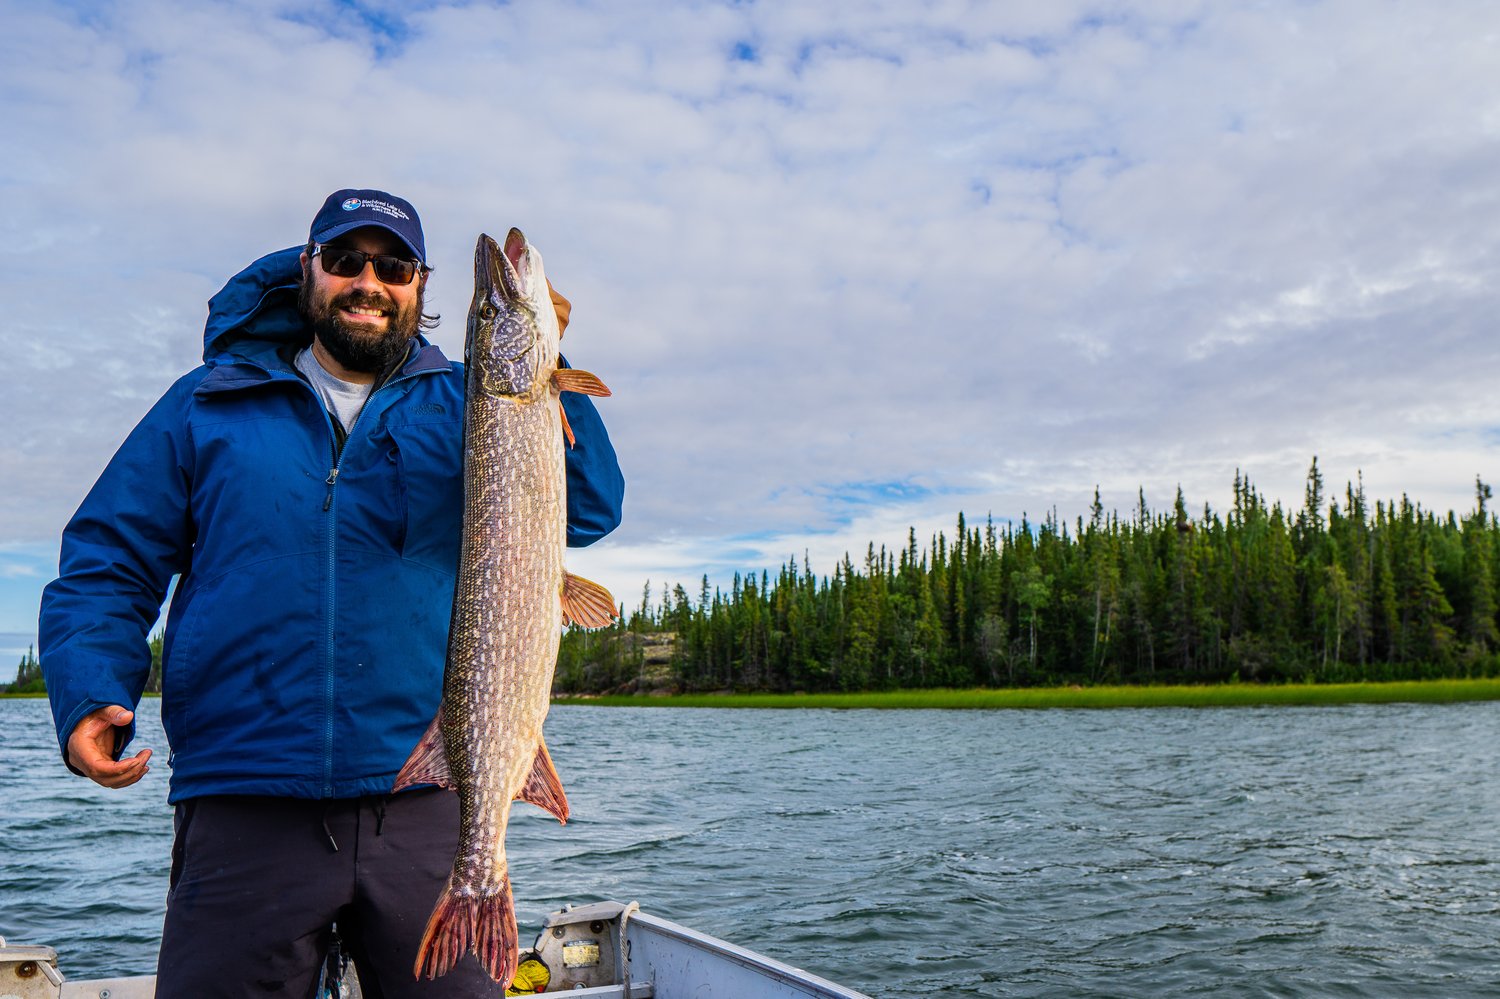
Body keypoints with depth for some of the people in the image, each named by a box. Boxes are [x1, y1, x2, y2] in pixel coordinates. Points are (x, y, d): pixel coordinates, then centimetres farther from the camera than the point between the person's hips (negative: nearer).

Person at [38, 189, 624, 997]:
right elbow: (106, 565, 10)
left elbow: (588, 511, -2)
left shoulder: (463, 406, 10)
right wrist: (90, 699, -7)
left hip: (429, 807, 1)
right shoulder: (207, 404, 11)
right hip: (245, 809, 0)